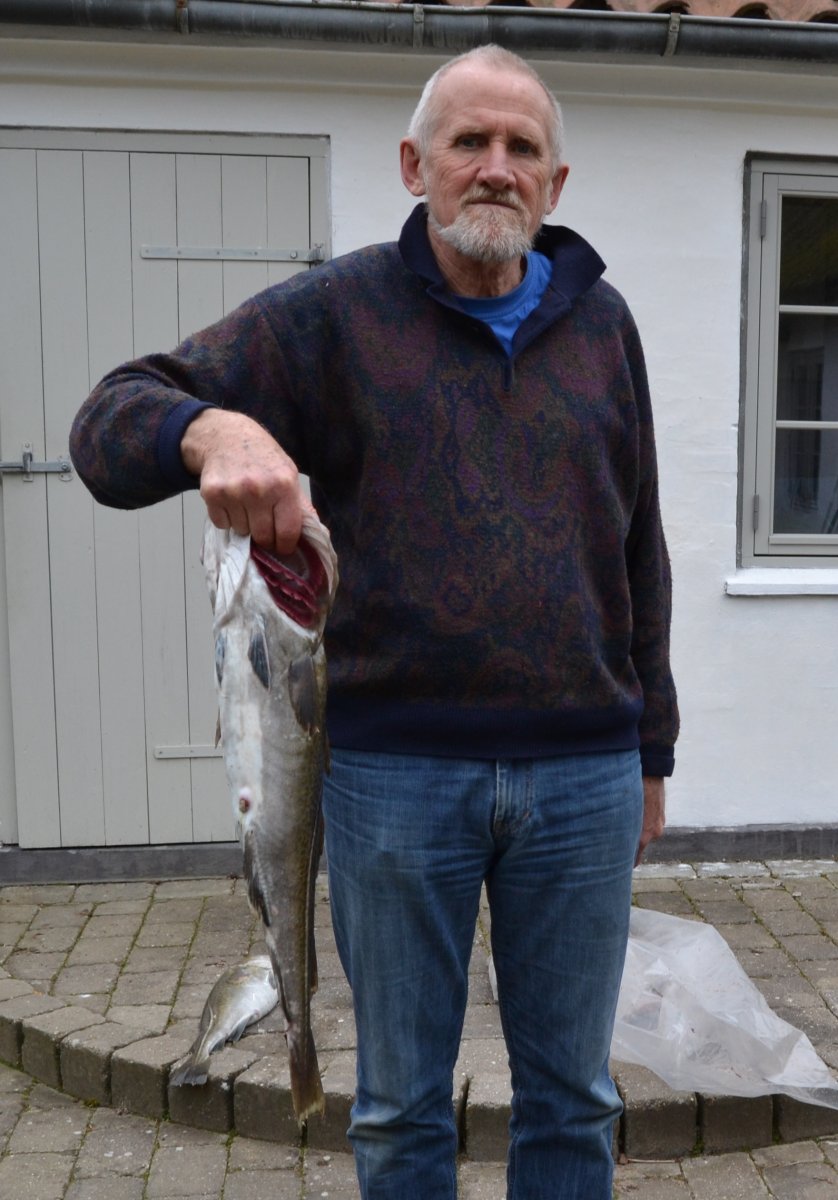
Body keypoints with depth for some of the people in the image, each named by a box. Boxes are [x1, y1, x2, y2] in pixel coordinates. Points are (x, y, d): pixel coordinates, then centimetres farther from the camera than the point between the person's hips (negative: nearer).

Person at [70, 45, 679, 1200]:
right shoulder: (334, 313, -2)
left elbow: (638, 553, 12)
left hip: (582, 777, 3)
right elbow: (111, 422, -6)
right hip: (394, 773, -2)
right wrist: (210, 429, -30)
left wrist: (651, 749, 13)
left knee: (573, 1101, 18)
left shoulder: (600, 323, 8)